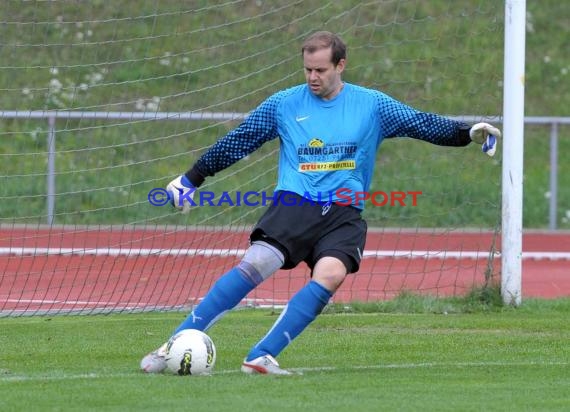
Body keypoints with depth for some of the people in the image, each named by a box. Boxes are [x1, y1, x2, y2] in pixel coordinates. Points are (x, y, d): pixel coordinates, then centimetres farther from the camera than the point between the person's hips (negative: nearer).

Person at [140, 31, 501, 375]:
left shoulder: (372, 105, 10)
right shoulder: (284, 104, 10)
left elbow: (422, 124, 11)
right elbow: (235, 143, 17)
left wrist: (468, 133, -2)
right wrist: (191, 178, 19)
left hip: (344, 214, 1)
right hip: (294, 204, -1)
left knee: (331, 275, -30)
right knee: (256, 263, -25)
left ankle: (262, 356, -29)